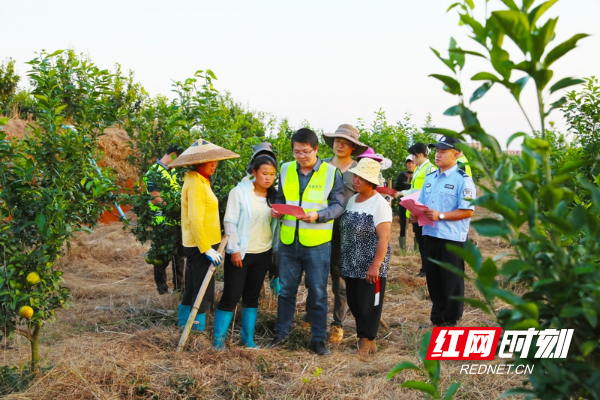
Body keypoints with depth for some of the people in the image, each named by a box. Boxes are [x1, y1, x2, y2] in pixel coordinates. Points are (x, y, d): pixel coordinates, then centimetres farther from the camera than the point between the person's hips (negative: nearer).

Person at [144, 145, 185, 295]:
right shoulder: (154, 172, -11)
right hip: (162, 221, -8)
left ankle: (179, 285, 23)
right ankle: (162, 286, 11)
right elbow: (155, 199, -17)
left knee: (179, 254, 13)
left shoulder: (174, 171, 15)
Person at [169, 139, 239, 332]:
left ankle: (184, 323, 28)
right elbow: (195, 220, -23)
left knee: (193, 287, 18)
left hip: (200, 245, 10)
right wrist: (207, 249, -23)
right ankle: (198, 330, 0)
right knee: (204, 291, -5)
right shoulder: (195, 184, -18)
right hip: (200, 245, -10)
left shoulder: (201, 182, 13)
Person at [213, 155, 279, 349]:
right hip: (240, 253, -5)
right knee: (231, 297, -4)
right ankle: (218, 339, 5)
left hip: (263, 253, 5)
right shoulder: (240, 192, -9)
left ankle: (248, 339, 19)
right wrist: (234, 249, -14)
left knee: (252, 297, 12)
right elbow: (230, 221, -10)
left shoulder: (273, 196, 7)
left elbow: (275, 223, 11)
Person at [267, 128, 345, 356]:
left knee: (318, 293, 5)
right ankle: (281, 334, 26)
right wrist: (276, 209, -5)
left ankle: (318, 339, 17)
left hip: (317, 243, -3)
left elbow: (339, 205, -4)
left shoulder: (331, 173, -5)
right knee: (285, 290, 12)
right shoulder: (286, 170, 6)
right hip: (288, 241, 3)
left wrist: (318, 215, -21)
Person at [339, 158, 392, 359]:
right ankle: (365, 338, 23)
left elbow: (384, 237, -18)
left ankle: (367, 341, 11)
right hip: (351, 265, 8)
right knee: (354, 304, 11)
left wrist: (375, 265, -23)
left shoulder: (380, 204, -13)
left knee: (368, 305, -1)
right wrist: (343, 259, 13)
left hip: (370, 267, -8)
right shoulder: (352, 200, 10)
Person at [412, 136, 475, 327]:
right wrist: (416, 215, -2)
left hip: (452, 238, -7)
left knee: (452, 283, 3)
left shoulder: (462, 179, -10)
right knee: (433, 281, 14)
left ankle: (450, 322, 15)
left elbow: (467, 211, -16)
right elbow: (422, 204, 20)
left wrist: (440, 215, -22)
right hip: (430, 235, 7)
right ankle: (437, 319, 26)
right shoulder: (430, 178, 13)